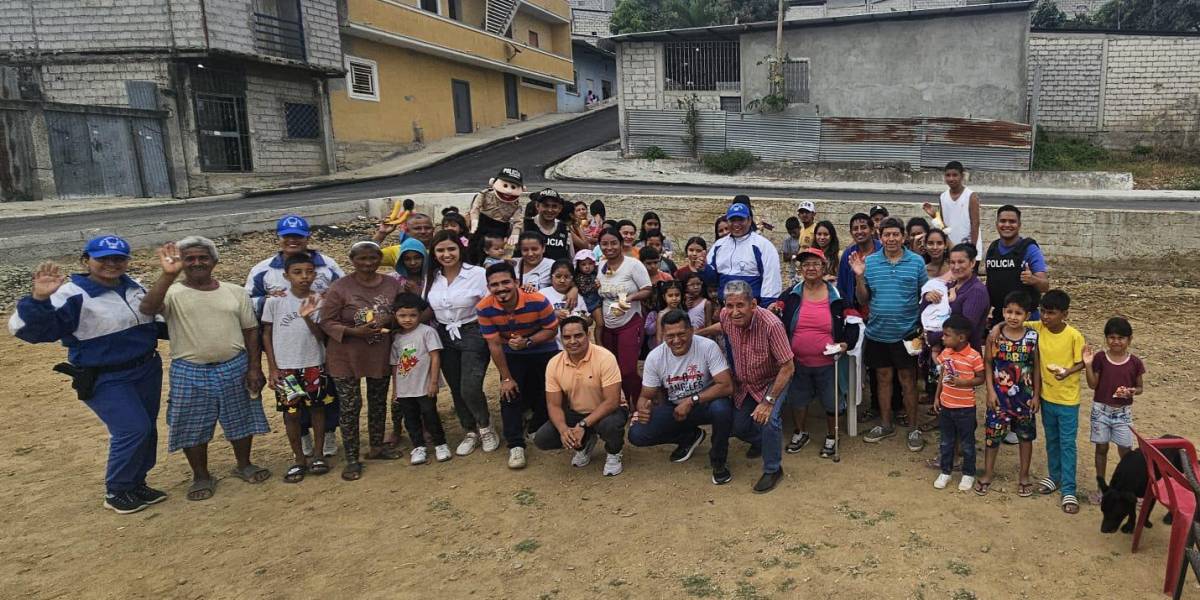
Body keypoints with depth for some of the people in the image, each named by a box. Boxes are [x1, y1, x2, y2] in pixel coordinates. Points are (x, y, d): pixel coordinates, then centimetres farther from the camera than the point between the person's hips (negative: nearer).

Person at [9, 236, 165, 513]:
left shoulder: (135, 286, 3)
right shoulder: (73, 295, -19)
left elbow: (152, 316, 24)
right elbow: (26, 328, -29)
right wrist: (39, 299, -45)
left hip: (147, 370, 7)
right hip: (104, 380, -7)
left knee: (147, 428, 12)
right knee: (133, 429, -12)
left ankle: (136, 483, 30)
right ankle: (116, 492, 8)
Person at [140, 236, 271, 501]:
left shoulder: (235, 292, 2)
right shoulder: (173, 293, -5)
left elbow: (250, 331, 4)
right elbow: (146, 308, -27)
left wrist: (254, 368, -3)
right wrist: (168, 274, -36)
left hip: (235, 368, 2)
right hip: (190, 373, -2)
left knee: (240, 420, 14)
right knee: (193, 427, 9)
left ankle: (244, 465, 35)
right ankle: (201, 476, 28)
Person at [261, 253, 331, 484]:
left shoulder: (319, 301, -4)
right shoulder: (275, 301, -7)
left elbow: (321, 337, -7)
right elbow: (266, 334, 0)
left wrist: (307, 317, -24)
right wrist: (272, 368, -2)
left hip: (314, 366, 1)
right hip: (285, 368, -1)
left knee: (317, 409, 10)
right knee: (291, 414, 7)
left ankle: (318, 454, 24)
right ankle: (299, 459, 20)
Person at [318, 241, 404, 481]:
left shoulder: (393, 285, -1)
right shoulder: (340, 288, -12)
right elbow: (327, 322, -11)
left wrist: (389, 320, -14)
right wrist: (354, 331, -25)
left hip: (380, 355, 4)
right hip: (347, 357, -4)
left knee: (378, 402, 16)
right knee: (350, 406, 1)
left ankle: (376, 446, 35)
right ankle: (352, 458, 14)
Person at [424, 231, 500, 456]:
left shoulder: (477, 274, -11)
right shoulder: (431, 277, 3)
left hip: (473, 335, -5)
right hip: (444, 338, 5)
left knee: (470, 389, -13)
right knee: (456, 389, 11)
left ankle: (485, 427, 16)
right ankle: (470, 432, 30)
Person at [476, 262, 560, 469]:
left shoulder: (537, 301, -32)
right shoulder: (484, 308, -25)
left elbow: (552, 329, -18)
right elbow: (494, 344, -16)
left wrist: (528, 342, -35)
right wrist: (506, 378, -12)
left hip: (543, 352, -1)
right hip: (511, 355, 1)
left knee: (547, 395, 7)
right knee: (510, 395, -7)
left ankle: (537, 427, 35)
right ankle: (515, 446, 0)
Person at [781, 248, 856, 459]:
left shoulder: (837, 296, -5)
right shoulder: (791, 295, -1)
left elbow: (853, 323, 2)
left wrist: (846, 342, -14)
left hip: (828, 363, -2)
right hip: (797, 362, 2)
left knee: (831, 401, 10)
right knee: (797, 398, 16)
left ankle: (831, 437, 33)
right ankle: (799, 433, 39)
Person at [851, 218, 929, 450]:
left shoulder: (917, 262, -3)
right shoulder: (869, 262, 0)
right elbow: (863, 299, 3)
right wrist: (859, 276, -13)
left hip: (906, 332, -2)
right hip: (878, 332, 2)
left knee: (908, 380, 6)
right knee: (883, 377, 14)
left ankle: (913, 428, 19)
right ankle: (885, 425, 28)